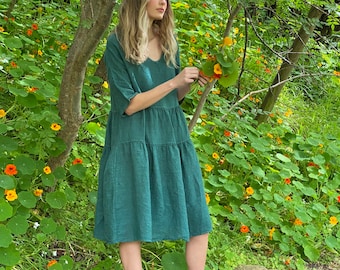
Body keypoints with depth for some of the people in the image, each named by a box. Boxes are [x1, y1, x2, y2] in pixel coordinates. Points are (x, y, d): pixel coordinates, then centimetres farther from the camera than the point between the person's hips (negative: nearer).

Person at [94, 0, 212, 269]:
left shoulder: (168, 42, 10)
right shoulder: (118, 43, -7)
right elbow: (128, 105, -12)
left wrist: (191, 81, -5)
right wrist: (173, 82, -16)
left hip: (172, 137, 5)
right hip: (134, 141, -5)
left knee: (197, 218, 6)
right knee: (130, 225, 0)